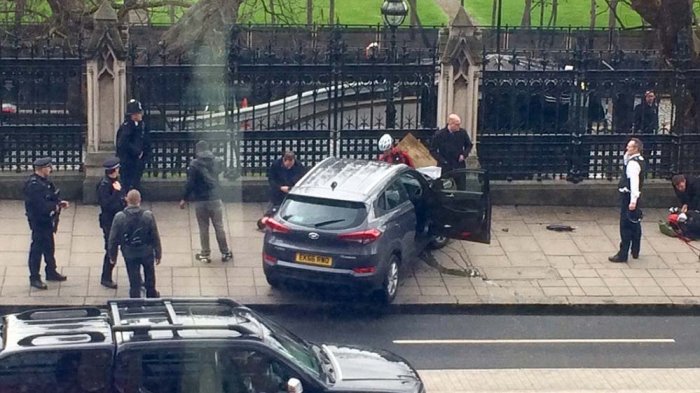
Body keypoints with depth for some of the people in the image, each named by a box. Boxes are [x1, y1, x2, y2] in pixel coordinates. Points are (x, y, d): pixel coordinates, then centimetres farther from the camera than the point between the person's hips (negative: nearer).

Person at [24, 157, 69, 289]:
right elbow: (40, 205, -29)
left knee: (49, 247, 21)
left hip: (47, 220, 10)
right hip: (39, 222, -10)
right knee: (37, 248, -1)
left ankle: (51, 272, 36)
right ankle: (34, 278, 8)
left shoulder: (44, 181, 7)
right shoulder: (33, 184, -24)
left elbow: (50, 197, 17)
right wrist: (56, 206, -17)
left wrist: (60, 203, -2)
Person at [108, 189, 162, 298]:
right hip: (147, 252, 1)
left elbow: (113, 239, -9)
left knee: (134, 281, 11)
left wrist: (112, 255, 5)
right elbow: (155, 237, -10)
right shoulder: (148, 216, -18)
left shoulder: (119, 217, -17)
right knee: (150, 274, 27)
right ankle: (151, 295, 46)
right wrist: (158, 253, 4)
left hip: (129, 254, -1)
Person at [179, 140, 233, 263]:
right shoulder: (216, 162, 0)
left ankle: (205, 254, 14)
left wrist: (184, 199, -5)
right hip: (215, 199, 3)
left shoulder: (194, 164, -12)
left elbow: (190, 183, -13)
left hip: (201, 201, -3)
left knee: (203, 228, 8)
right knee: (219, 227, 11)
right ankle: (225, 253, 18)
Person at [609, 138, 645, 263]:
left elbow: (634, 182, -29)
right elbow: (626, 160, 28)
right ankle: (635, 251, 30)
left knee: (625, 226, -7)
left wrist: (633, 201, -36)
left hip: (628, 196, -10)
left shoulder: (633, 163, -21)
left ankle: (623, 255, -5)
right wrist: (627, 154, 5)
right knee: (635, 224, 19)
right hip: (632, 196, 10)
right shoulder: (639, 160, 9)